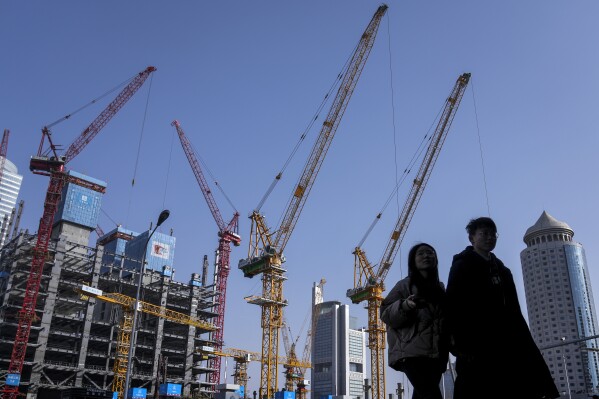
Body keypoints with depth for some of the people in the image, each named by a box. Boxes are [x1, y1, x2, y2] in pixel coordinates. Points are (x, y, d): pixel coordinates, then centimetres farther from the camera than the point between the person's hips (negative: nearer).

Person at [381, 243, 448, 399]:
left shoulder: (440, 287, 19)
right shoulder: (405, 285, 3)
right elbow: (386, 313, -4)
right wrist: (404, 306, -23)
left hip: (436, 353, 6)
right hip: (412, 352, -6)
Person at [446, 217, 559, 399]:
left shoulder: (502, 270, 24)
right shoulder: (462, 266, 3)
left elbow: (513, 310, 21)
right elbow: (454, 304, -9)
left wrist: (522, 340, 12)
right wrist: (460, 341, -19)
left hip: (505, 343, 7)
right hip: (477, 345, -7)